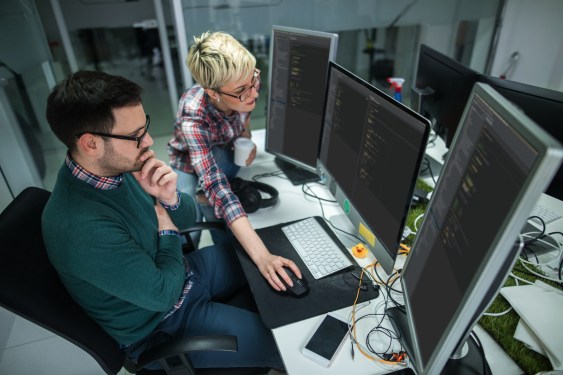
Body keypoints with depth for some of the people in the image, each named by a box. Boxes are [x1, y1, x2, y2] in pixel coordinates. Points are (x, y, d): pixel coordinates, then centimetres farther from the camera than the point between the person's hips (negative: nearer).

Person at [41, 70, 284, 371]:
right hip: (158, 325, -6)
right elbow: (162, 294, -25)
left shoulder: (117, 164, -13)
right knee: (272, 340, -5)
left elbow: (188, 218, -2)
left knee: (258, 257, 13)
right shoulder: (82, 227, -36)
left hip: (180, 271, 7)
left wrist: (170, 198, -24)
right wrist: (167, 230, -12)